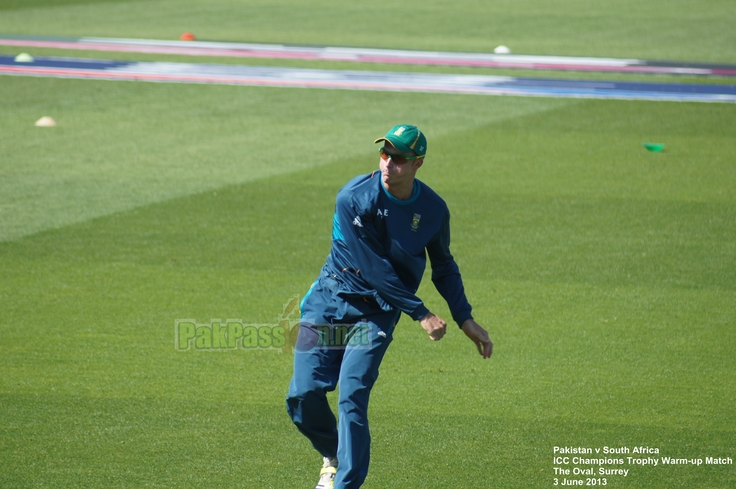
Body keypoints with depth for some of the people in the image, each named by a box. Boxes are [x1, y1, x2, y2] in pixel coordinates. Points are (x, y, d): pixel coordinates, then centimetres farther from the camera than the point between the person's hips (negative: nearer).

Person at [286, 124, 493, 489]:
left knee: (352, 399, -17)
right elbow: (373, 268, -17)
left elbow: (443, 266, 14)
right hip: (329, 302, -1)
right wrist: (420, 313, -16)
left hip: (375, 314, 1)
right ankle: (333, 457, 23)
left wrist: (465, 319, 9)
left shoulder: (433, 209, -5)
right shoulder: (353, 199, -17)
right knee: (303, 395, -7)